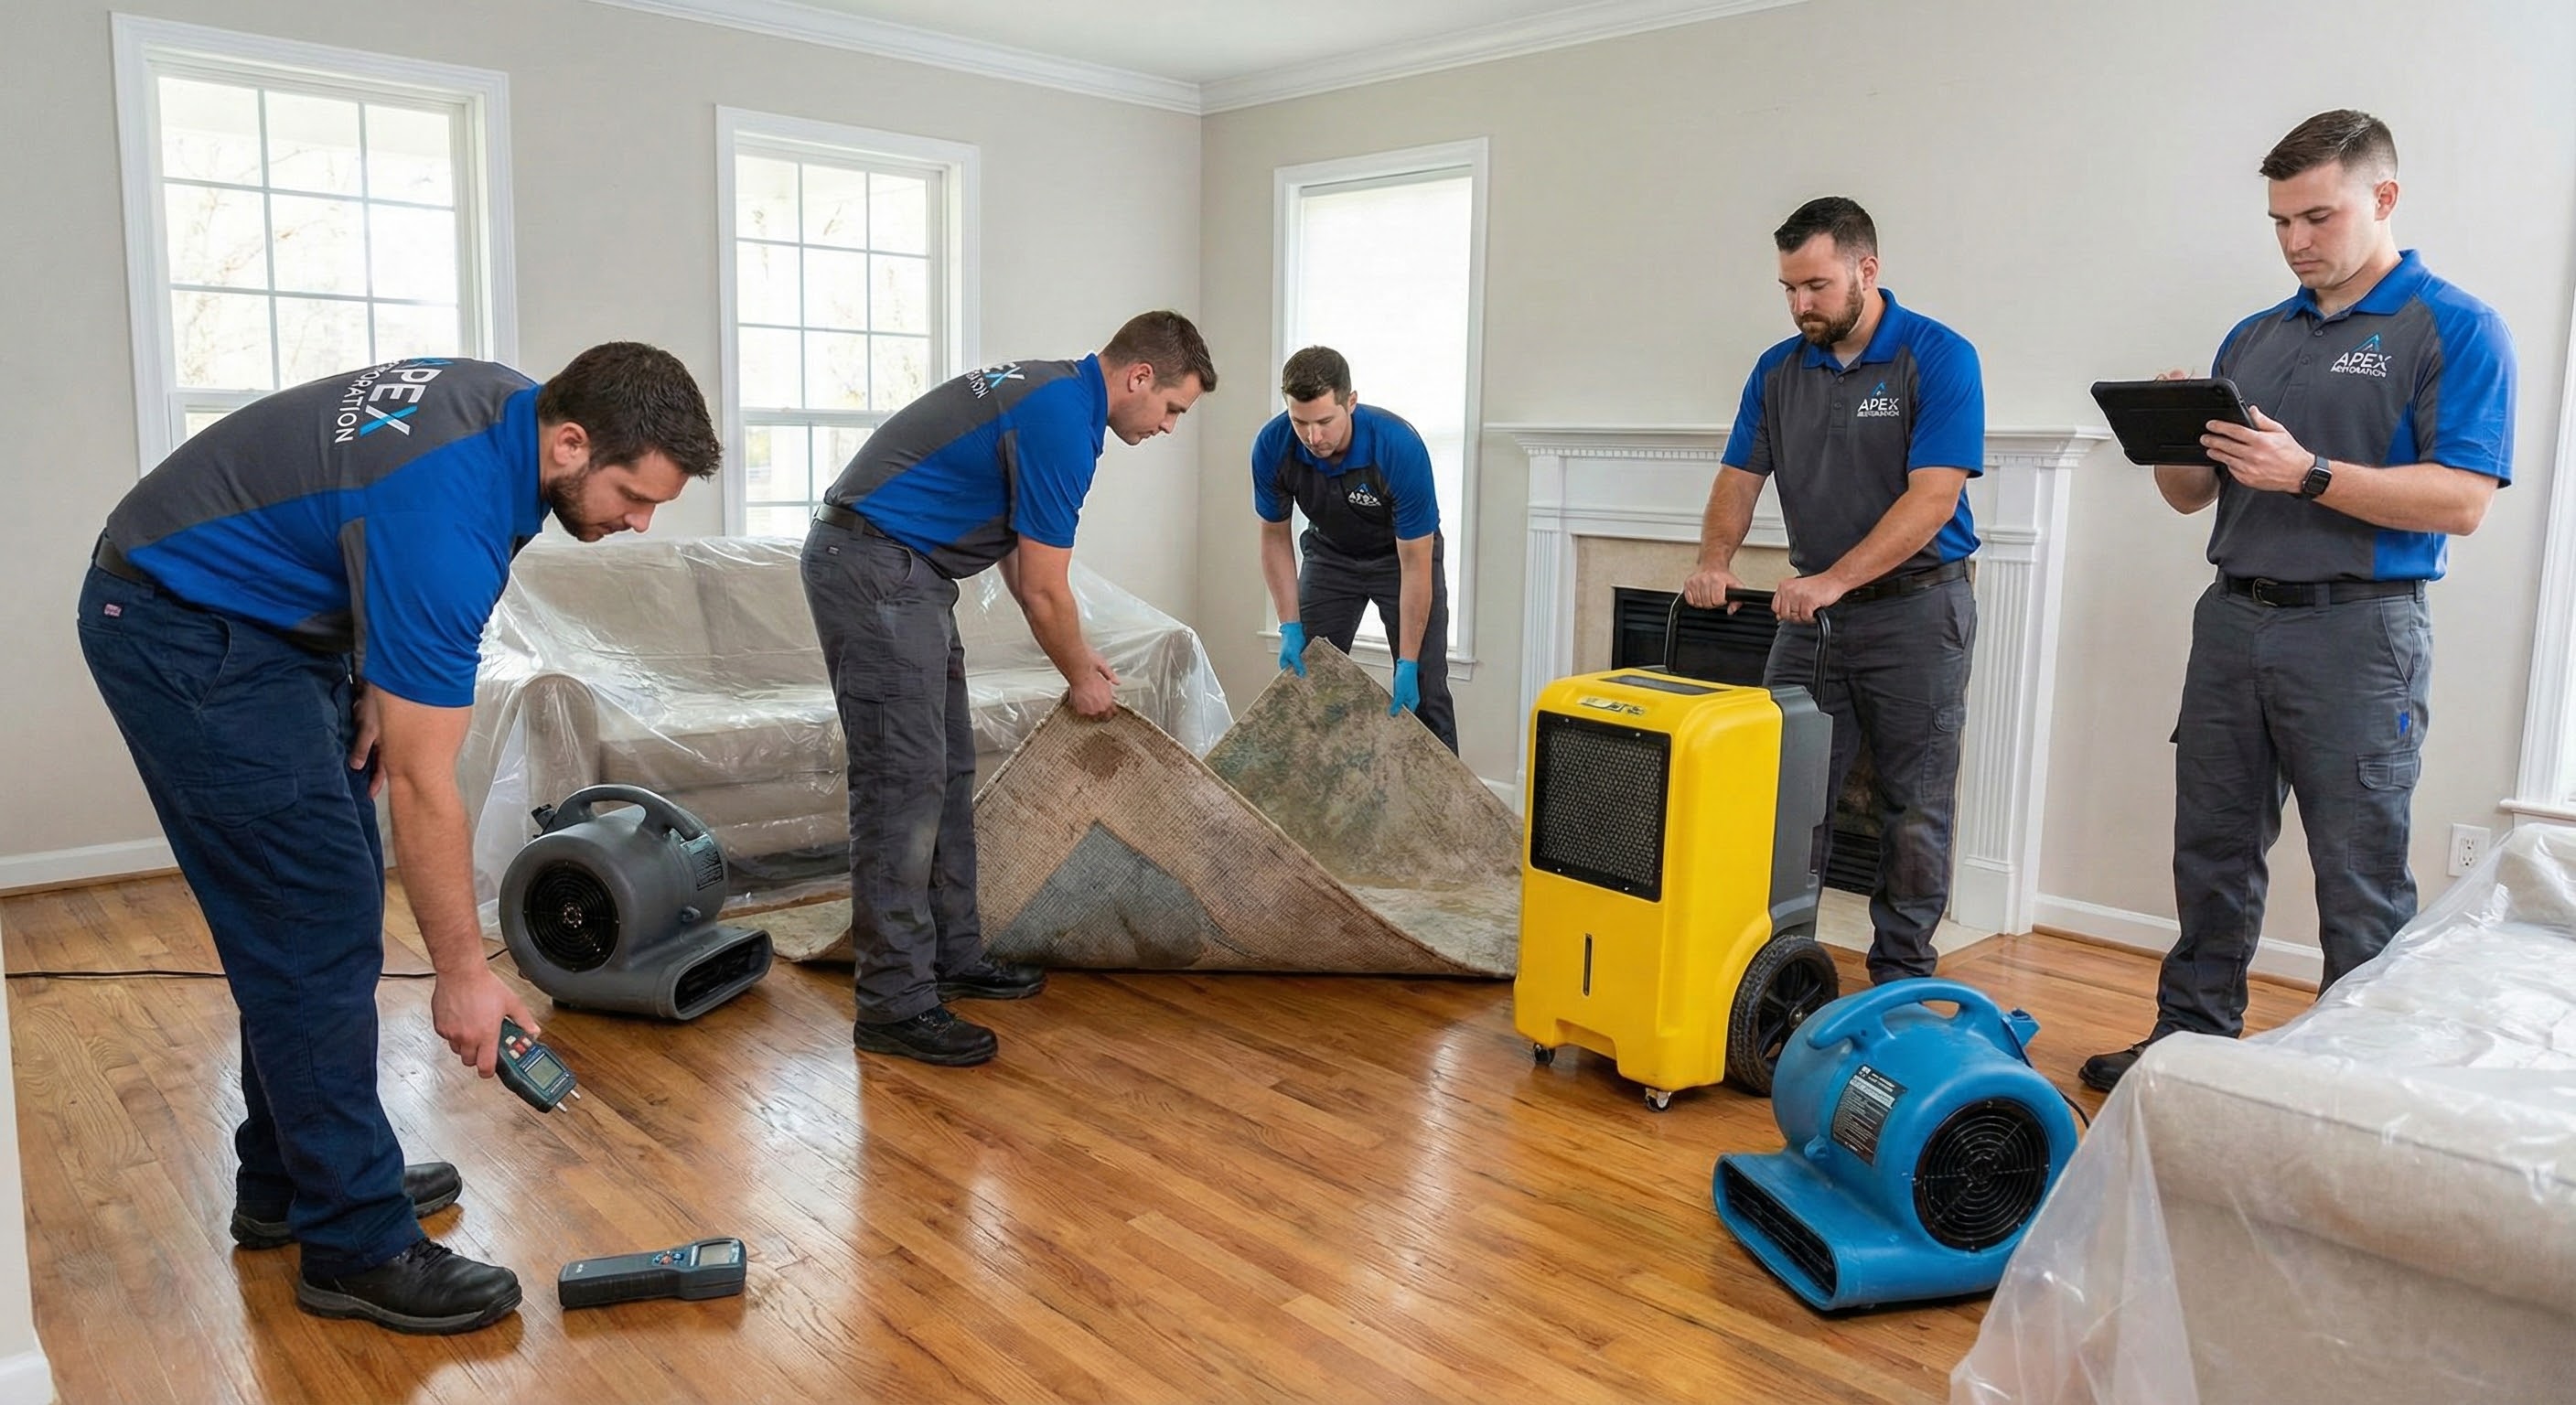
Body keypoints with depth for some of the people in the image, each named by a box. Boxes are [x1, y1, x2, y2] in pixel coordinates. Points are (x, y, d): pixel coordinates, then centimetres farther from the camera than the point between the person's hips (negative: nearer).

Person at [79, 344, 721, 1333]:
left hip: (266, 614, 10)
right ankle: (356, 1245, -1)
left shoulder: (509, 406, -5)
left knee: (321, 911, 12)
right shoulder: (449, 512, -32)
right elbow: (423, 786, -27)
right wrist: (462, 973, -18)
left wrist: (377, 676, 2)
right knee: (317, 927, -10)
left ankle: (289, 1180, 25)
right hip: (186, 635, -10)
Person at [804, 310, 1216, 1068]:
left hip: (905, 575, 11)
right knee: (904, 780, -10)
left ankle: (954, 956, 20)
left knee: (947, 772, 12)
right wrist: (1081, 678, 4)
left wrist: (1080, 654, 23)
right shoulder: (1062, 423, -17)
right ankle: (895, 1004, -5)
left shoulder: (1051, 390, 15)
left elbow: (1019, 559, 22)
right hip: (874, 570, -11)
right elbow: (1044, 591, -13)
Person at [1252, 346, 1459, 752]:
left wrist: (1408, 664, -29)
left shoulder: (1400, 447, -37)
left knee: (1423, 692, -9)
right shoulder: (1272, 446, -27)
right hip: (1330, 556, 3)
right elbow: (1274, 537, -11)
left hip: (1402, 556, -3)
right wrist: (1290, 627, -18)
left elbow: (1414, 564, -30)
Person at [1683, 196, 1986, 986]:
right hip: (1812, 608, 5)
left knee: (1914, 807, 4)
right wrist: (1715, 562, -16)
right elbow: (1739, 478, 4)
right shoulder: (1777, 371, 5)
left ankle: (1901, 979, 14)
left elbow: (1933, 495, -21)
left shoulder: (1939, 358, -12)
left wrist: (1835, 578, -29)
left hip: (1917, 606, -5)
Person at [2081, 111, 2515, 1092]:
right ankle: (2191, 1037, 24)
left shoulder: (2453, 329, -4)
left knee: (2360, 884, 2)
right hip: (2234, 619, 6)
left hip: (2357, 631, -6)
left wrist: (2306, 473, -23)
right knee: (2212, 855, 12)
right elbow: (2193, 495, 16)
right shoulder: (2253, 339, 14)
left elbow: (2460, 500, -14)